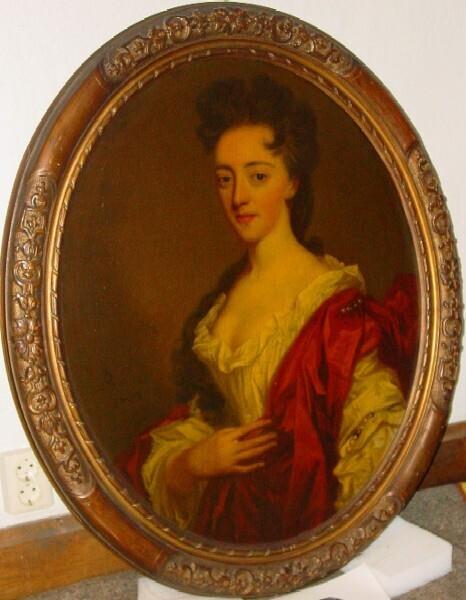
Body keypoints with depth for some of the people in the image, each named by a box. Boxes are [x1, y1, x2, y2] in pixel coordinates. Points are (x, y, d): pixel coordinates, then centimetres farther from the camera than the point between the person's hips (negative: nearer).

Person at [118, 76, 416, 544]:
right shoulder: (228, 288, 6)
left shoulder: (333, 301, -15)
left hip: (286, 520, -5)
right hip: (214, 513, 5)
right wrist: (194, 461, -5)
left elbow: (379, 435, -16)